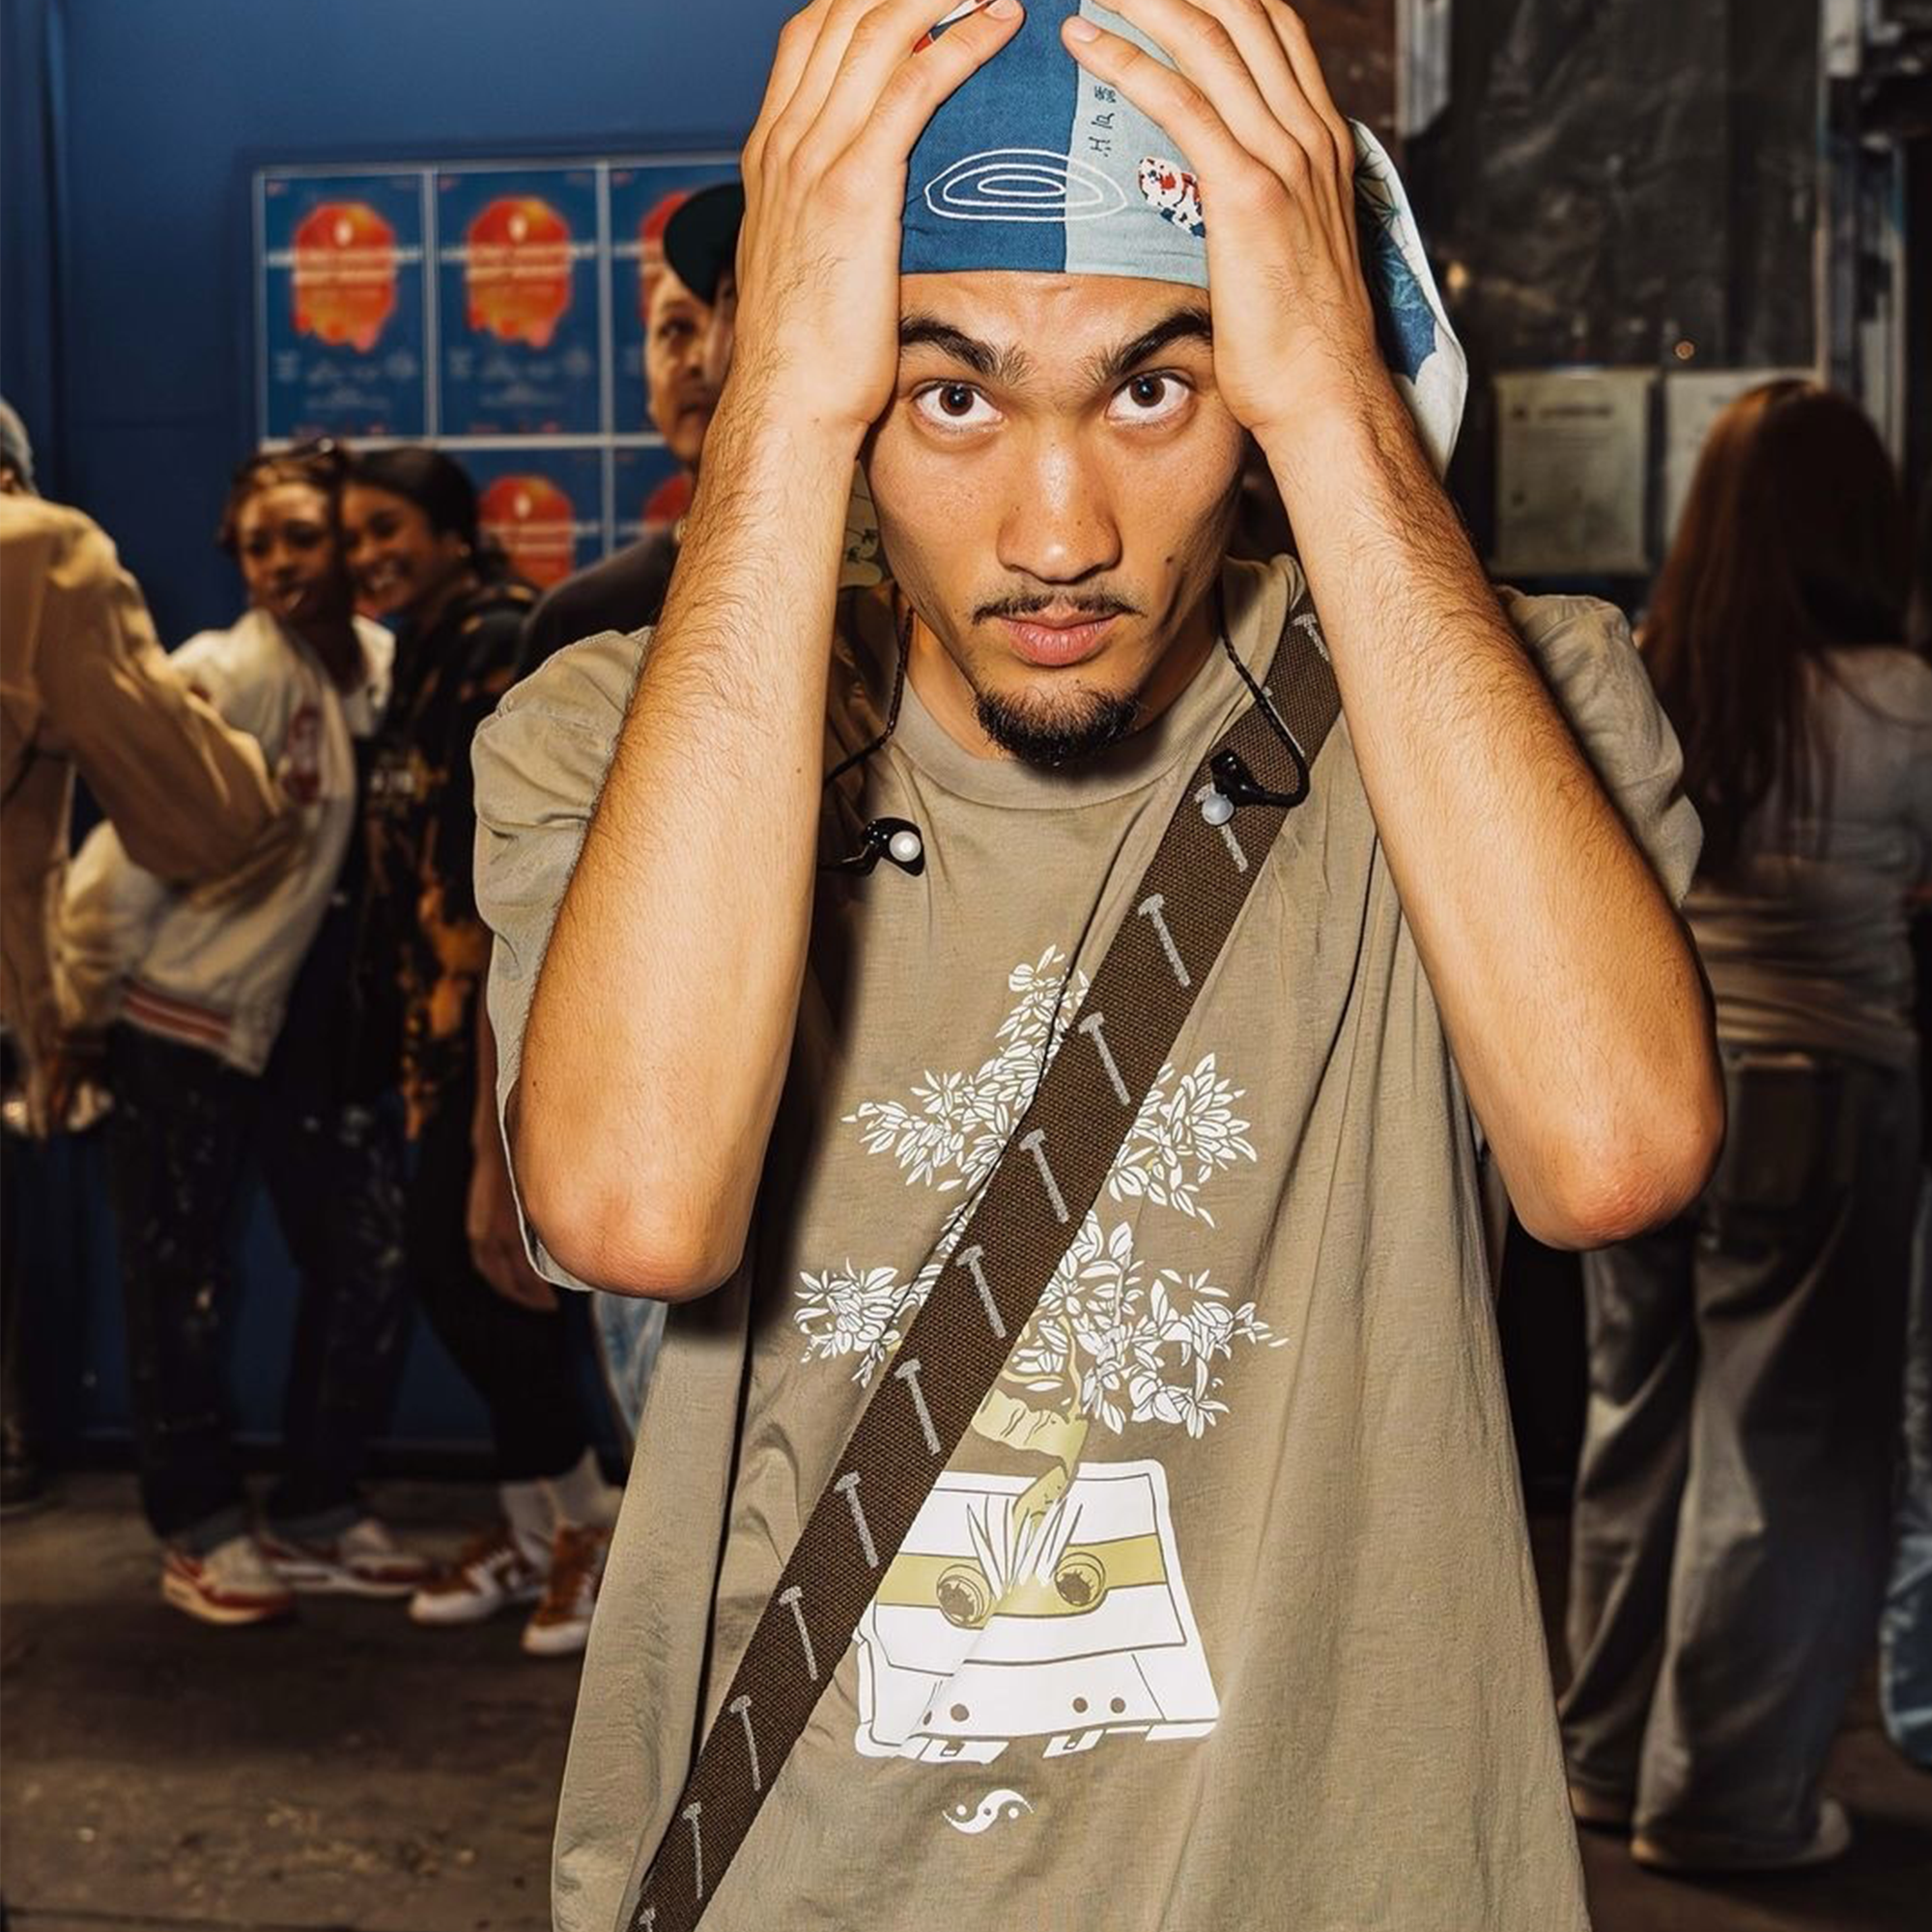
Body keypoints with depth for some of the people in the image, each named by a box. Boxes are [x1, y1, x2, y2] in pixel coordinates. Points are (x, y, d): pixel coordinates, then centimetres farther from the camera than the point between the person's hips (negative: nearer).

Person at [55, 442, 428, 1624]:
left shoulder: (379, 667, 1)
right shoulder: (222, 675, -17)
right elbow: (137, 849, -16)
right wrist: (77, 1004, -13)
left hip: (297, 1011, 6)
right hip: (174, 1015, -5)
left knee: (371, 1261, 6)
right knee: (186, 1288, 3)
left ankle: (320, 1509, 23)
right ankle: (202, 1531, 21)